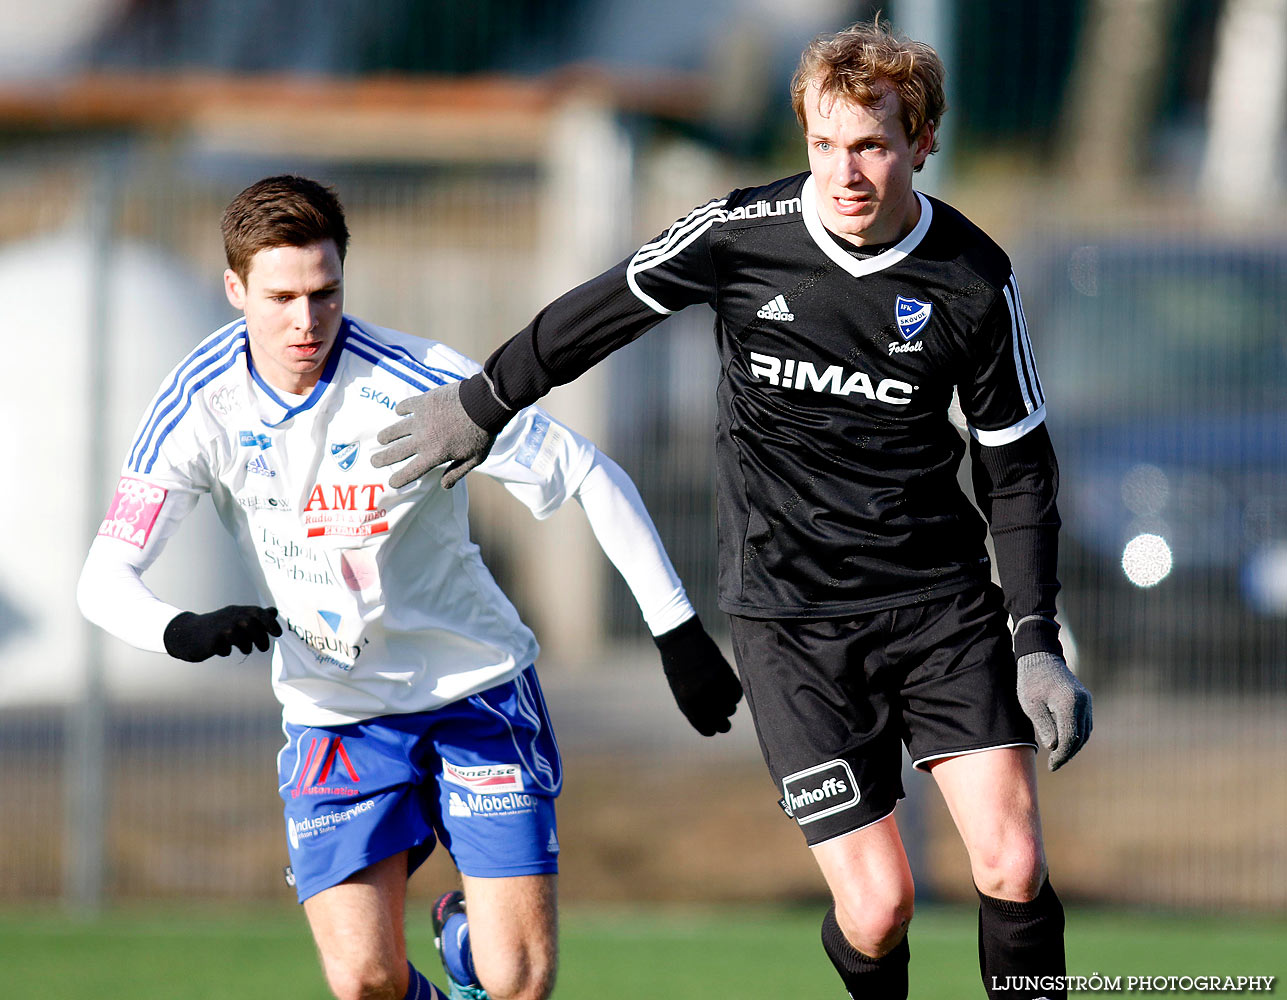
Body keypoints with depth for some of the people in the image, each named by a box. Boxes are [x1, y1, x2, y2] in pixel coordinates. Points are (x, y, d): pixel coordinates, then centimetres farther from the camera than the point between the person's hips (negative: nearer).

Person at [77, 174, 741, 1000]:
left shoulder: (417, 382, -20)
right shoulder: (202, 403, -11)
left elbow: (592, 477, -13)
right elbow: (106, 578, -11)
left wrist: (678, 630, -14)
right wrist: (182, 631, -33)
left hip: (476, 690, -2)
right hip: (333, 710, 2)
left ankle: (464, 934, 26)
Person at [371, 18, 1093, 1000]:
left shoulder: (975, 282, -6)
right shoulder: (740, 236, -9)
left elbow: (1018, 465, 4)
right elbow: (604, 309, 9)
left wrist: (1037, 642, -1)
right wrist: (480, 406, 18)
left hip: (941, 597, 1)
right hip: (790, 615, -1)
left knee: (1012, 867, -12)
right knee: (876, 903, -9)